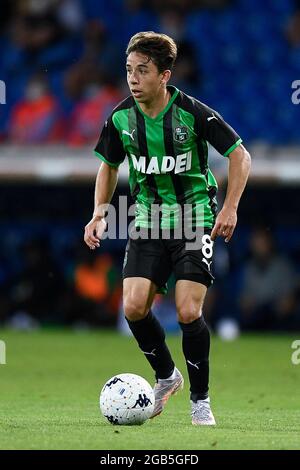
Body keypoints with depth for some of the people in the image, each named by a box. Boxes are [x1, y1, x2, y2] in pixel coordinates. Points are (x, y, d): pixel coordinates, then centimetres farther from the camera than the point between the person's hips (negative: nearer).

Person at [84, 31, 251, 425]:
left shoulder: (194, 113, -15)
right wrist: (99, 214, 3)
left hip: (195, 218, -4)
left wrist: (230, 208, -13)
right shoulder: (121, 118, -3)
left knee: (188, 312, -14)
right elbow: (109, 165, 15)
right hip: (148, 221, 4)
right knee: (134, 307, -11)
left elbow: (239, 155, -5)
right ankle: (166, 376, 16)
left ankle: (200, 399, 5)